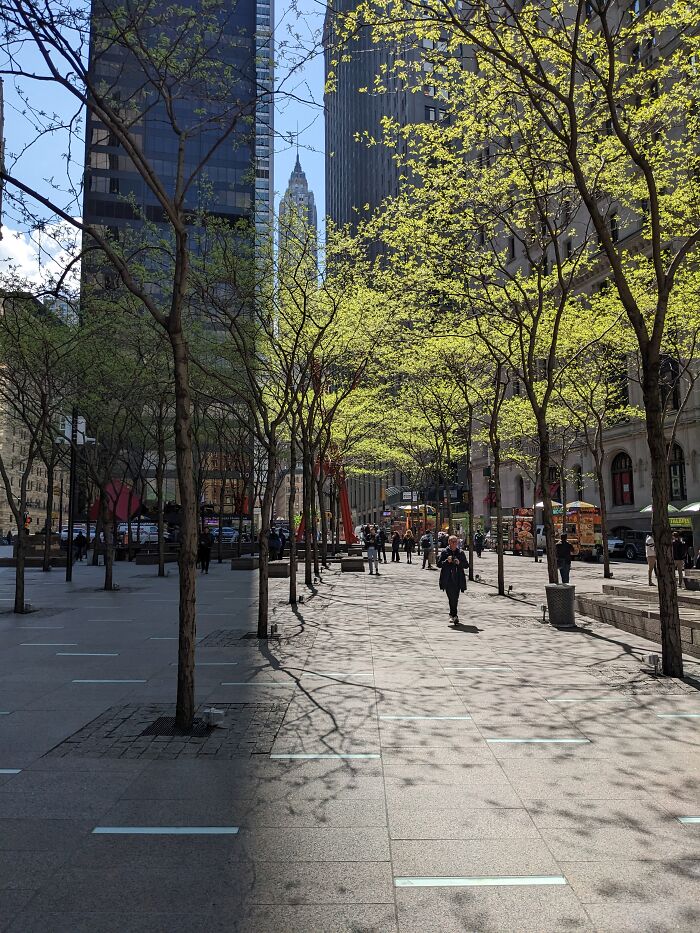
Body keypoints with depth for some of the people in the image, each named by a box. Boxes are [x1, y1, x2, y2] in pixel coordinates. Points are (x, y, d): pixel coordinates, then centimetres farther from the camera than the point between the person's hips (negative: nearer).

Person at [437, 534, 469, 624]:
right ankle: (454, 616, -2)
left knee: (455, 598, 2)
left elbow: (466, 565, 10)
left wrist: (459, 563, -9)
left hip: (458, 579, 2)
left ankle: (452, 615, 19)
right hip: (447, 579, -2)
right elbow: (439, 564, 3)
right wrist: (447, 561, -13)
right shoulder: (444, 552, 5)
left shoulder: (461, 553, 9)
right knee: (452, 598, -8)